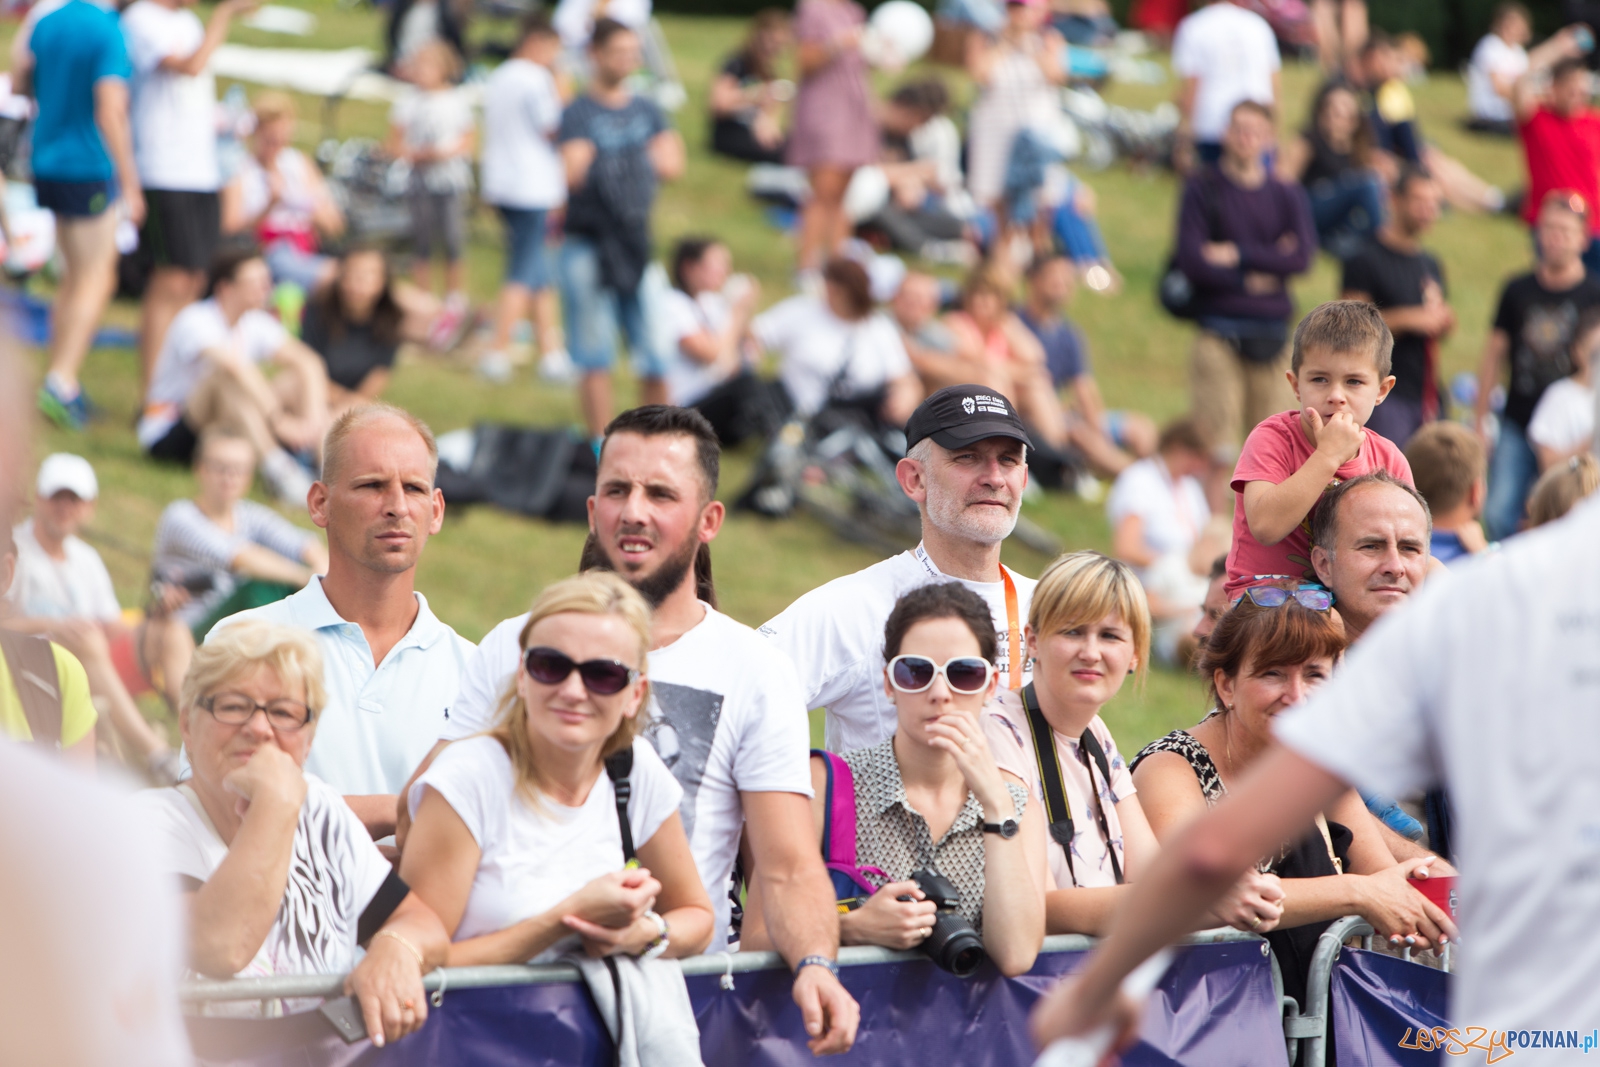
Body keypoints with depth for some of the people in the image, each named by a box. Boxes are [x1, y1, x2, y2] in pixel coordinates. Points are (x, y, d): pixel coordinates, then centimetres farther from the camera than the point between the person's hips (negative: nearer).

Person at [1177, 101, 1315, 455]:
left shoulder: (1287, 196, 12)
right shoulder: (1204, 188, 3)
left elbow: (1302, 256, -2)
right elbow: (1193, 263, -7)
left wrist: (1238, 255, -8)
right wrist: (1250, 280, -5)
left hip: (1271, 331, 3)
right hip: (1220, 330, -3)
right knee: (1216, 430, -9)